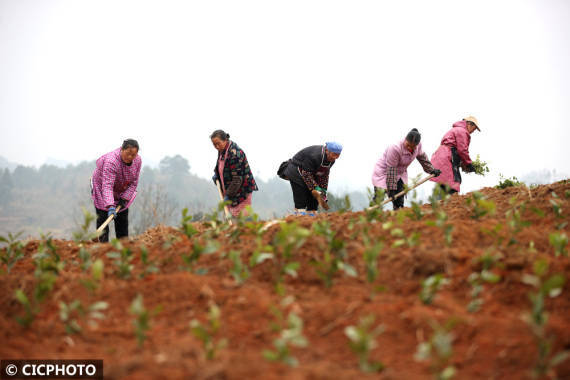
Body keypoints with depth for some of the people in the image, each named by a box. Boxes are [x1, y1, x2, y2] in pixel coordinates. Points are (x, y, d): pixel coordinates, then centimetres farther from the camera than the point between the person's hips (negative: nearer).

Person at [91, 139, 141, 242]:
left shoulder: (137, 160, -17)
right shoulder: (111, 161, -37)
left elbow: (133, 182, -8)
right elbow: (107, 185, -45)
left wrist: (125, 198, -18)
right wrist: (110, 206, -54)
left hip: (122, 191, 5)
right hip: (101, 188, -5)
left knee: (123, 219, 5)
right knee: (103, 218, -11)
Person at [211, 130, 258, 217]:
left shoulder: (235, 154, -24)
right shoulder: (222, 150, 5)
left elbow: (237, 178, -24)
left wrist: (228, 195, -23)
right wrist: (216, 174, 7)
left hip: (242, 191, -9)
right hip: (230, 191, 9)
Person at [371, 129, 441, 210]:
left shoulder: (418, 146, -13)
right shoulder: (395, 149, -33)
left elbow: (422, 157, 11)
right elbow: (391, 170, -28)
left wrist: (431, 170, 19)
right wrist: (391, 189, -26)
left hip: (400, 174, 6)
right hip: (384, 172, -6)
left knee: (399, 202, -4)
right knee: (378, 200, -15)